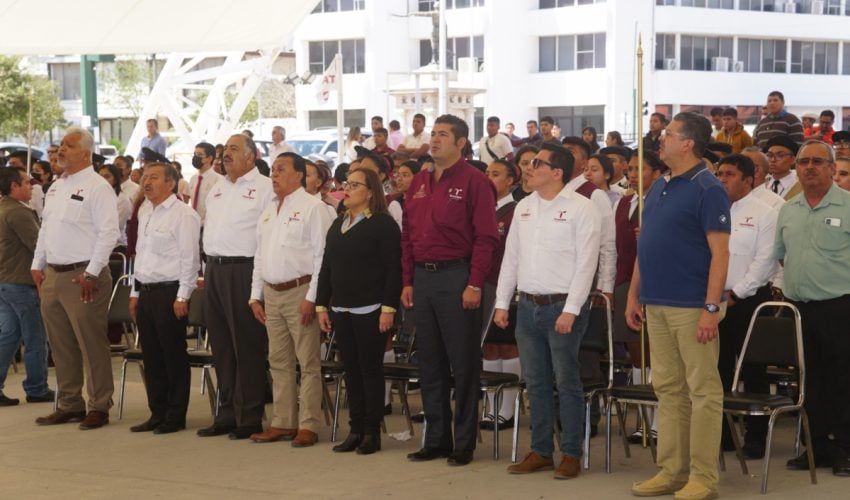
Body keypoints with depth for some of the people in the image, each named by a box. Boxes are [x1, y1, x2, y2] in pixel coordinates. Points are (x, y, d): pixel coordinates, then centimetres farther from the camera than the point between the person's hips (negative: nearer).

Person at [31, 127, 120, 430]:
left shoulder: (96, 187, -10)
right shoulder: (57, 186, 16)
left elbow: (108, 233, -15)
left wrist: (91, 273, -18)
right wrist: (37, 265, 13)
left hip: (83, 276, -8)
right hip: (52, 275, 8)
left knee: (92, 345, -3)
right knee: (61, 346, 13)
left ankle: (99, 407, 6)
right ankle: (69, 405, 22)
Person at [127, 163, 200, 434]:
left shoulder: (183, 214, -10)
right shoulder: (145, 213, 15)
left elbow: (190, 258, -13)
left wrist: (182, 297, -16)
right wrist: (135, 293, 17)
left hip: (170, 292, -8)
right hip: (146, 291, 8)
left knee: (174, 356, -1)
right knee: (151, 357, 11)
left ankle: (175, 417, 7)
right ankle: (157, 413, 19)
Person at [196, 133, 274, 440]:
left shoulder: (264, 188, -6)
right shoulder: (217, 189, 19)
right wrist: (206, 270, 18)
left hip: (244, 269, -8)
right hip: (214, 268, 8)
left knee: (247, 345, -4)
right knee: (221, 345, 10)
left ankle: (250, 417, 1)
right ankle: (227, 413, 18)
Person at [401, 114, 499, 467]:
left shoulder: (474, 181, -6)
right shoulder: (419, 182, 14)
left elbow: (486, 236, -11)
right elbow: (407, 235, 16)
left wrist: (475, 284, -16)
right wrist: (407, 282, 10)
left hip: (456, 276, -7)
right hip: (423, 278, 7)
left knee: (463, 364, -1)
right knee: (429, 362, 10)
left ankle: (464, 443, 7)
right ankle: (436, 439, 19)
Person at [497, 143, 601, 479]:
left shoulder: (581, 208, -8)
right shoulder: (524, 207, 12)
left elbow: (586, 263, -12)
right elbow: (511, 256, 15)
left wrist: (570, 310, -16)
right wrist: (502, 303, 10)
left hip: (561, 306, -6)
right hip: (527, 306, 6)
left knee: (566, 383, -1)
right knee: (535, 383, 11)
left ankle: (571, 454, 7)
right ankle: (540, 451, 19)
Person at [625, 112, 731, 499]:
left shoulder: (707, 190, -9)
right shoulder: (658, 188, 14)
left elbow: (720, 253, -14)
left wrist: (712, 308, -18)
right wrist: (634, 295, 14)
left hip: (691, 307, -8)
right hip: (656, 306, 8)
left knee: (702, 391, -1)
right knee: (668, 389, 11)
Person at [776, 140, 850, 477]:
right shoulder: (788, 210, 12)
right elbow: (781, 255, 22)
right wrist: (801, 279, 13)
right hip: (799, 307, 5)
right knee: (811, 379, 10)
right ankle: (817, 447, 18)